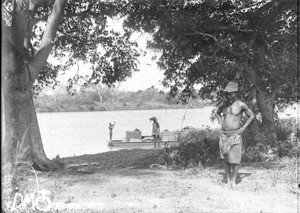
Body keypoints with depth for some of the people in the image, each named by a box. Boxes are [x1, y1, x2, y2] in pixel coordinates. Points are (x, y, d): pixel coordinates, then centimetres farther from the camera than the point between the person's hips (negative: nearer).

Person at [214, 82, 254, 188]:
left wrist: (243, 128, 0)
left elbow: (251, 116, 8)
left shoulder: (241, 105, -4)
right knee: (226, 159, 7)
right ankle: (228, 180, 17)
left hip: (235, 135, -3)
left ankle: (233, 180, 11)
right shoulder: (223, 104, 6)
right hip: (224, 134, 3)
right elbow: (217, 113, 27)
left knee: (235, 159, -3)